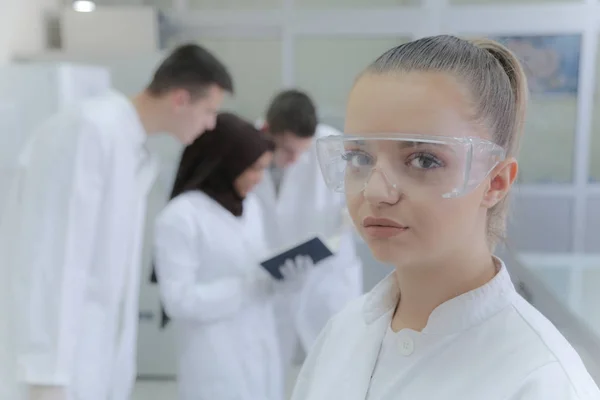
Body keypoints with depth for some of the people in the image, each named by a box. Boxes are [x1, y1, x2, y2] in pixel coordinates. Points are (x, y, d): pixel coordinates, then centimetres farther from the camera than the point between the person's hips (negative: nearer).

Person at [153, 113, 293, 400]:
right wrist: (250, 286, -20)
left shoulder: (251, 206, 8)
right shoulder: (180, 216, -12)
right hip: (216, 362, -6)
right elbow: (179, 300, -16)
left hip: (261, 353, 7)